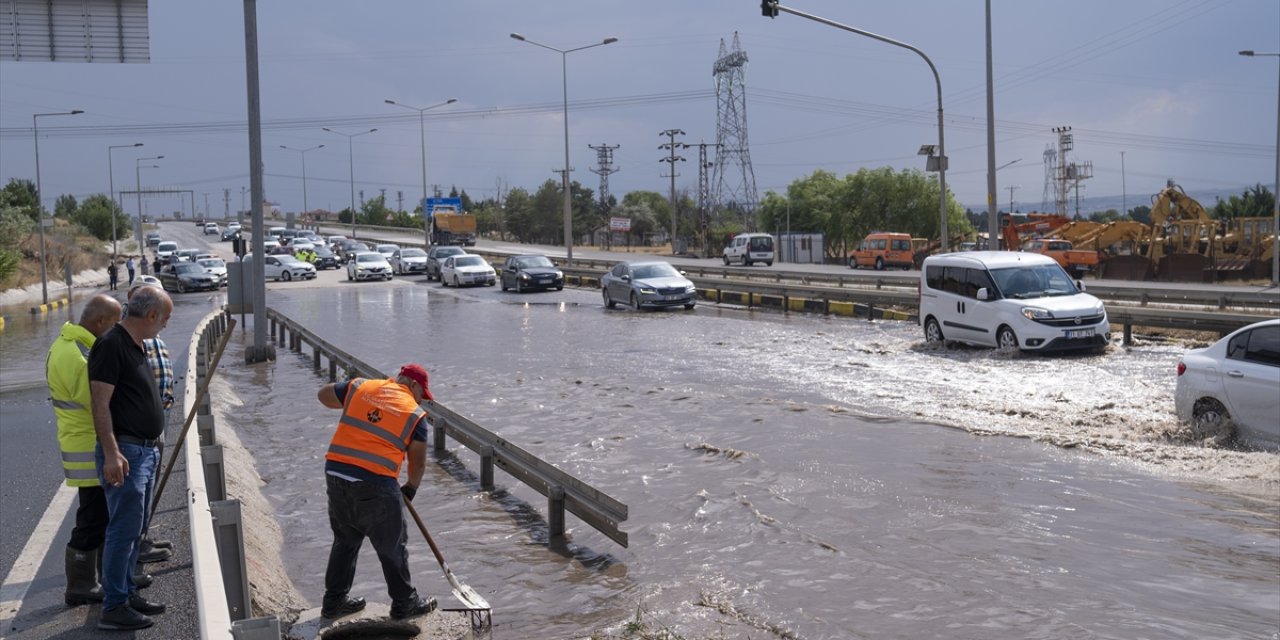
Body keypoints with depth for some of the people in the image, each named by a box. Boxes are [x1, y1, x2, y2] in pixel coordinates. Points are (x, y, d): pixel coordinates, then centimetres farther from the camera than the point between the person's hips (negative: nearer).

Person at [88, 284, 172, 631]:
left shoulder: (136, 346, 15)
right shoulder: (111, 345, -15)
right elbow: (100, 403, -20)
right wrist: (111, 453, -25)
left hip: (145, 452, 10)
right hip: (124, 452, -10)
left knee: (133, 529, 16)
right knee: (123, 530, -7)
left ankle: (127, 593, 25)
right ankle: (113, 608, -2)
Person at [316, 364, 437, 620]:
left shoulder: (360, 387, 10)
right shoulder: (415, 413, 1)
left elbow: (324, 394, 23)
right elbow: (418, 462, 6)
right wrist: (409, 489, 23)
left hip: (335, 472, 5)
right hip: (374, 484, -5)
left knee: (345, 540, 23)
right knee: (392, 546, 12)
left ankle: (335, 600, 32)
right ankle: (405, 603, 24)